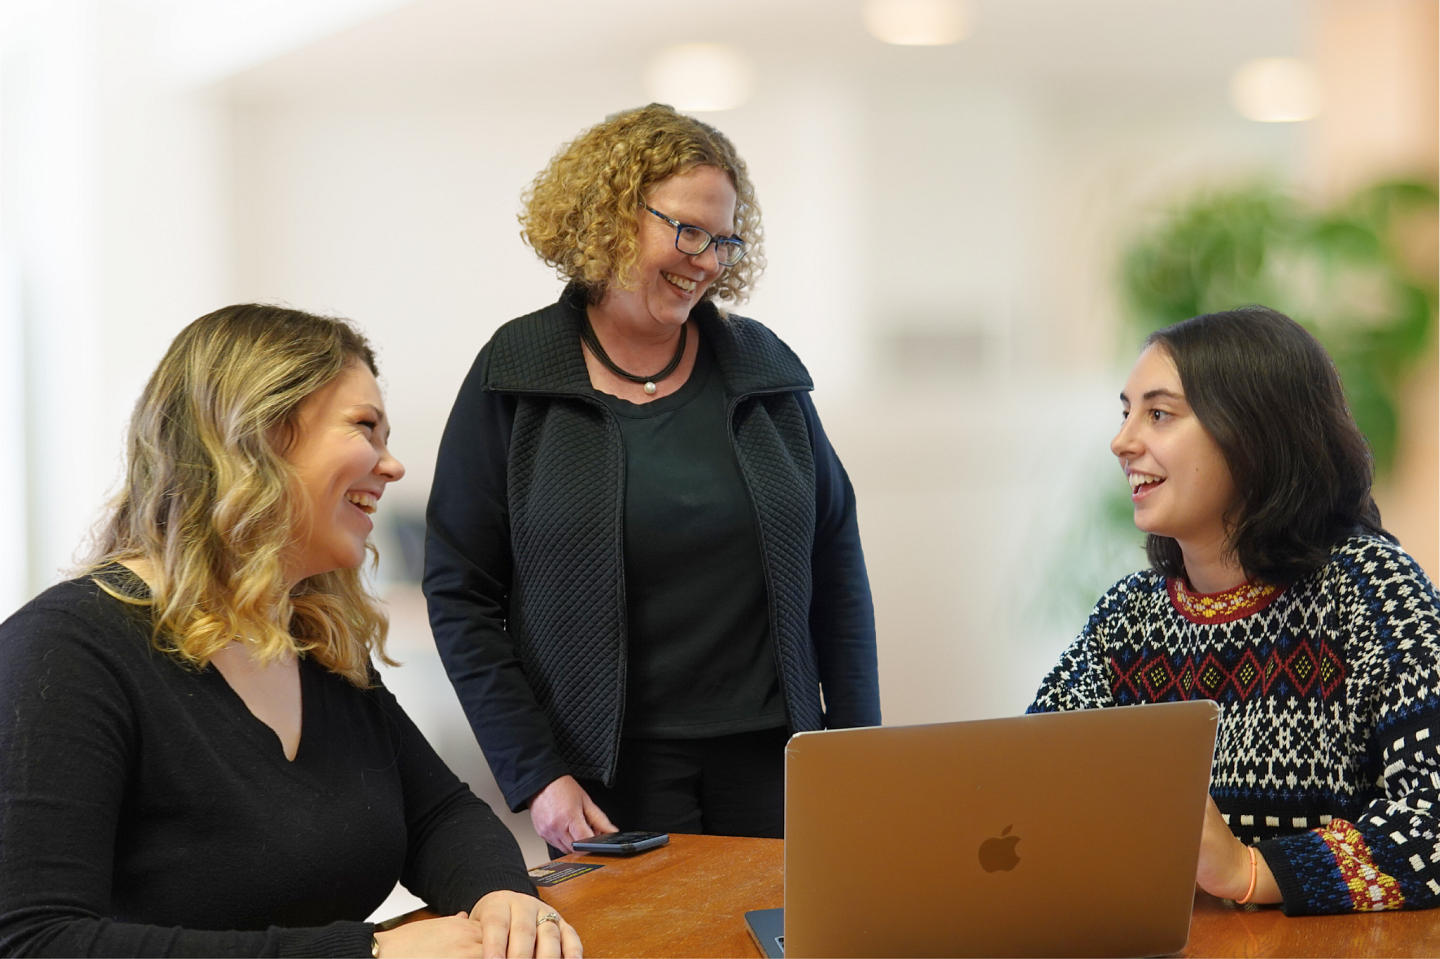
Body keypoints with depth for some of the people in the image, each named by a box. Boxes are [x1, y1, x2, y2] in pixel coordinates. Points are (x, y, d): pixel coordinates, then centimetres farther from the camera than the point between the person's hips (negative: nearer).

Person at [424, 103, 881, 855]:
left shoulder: (762, 366, 8)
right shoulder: (514, 377, -1)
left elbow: (835, 560, 12)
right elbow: (459, 592, -2)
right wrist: (533, 774, -9)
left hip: (771, 764, 3)